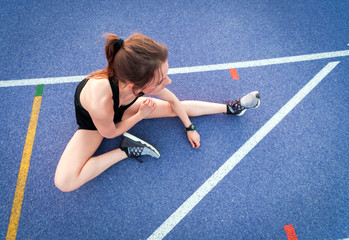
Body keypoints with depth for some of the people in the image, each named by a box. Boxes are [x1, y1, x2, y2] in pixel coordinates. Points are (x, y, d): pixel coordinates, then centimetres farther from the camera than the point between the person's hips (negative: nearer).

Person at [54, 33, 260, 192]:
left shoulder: (146, 80, -32)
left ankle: (230, 108, 15)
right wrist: (140, 115, -16)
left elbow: (173, 101, -10)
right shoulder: (99, 100, -47)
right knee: (64, 182, -22)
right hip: (94, 121, -3)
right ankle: (127, 151, -12)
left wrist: (190, 128, 0)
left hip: (122, 108, 3)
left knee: (177, 108, -3)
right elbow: (110, 133, -23)